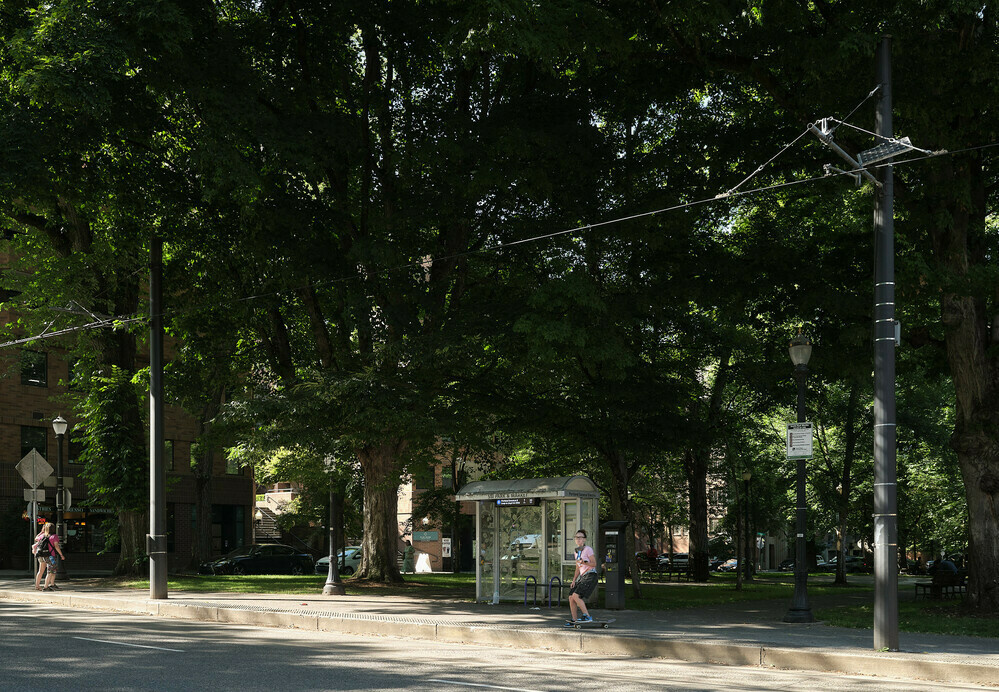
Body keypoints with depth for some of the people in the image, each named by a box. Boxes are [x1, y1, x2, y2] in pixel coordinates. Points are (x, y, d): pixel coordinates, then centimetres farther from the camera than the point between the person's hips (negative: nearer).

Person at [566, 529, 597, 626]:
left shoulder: (588, 549, -8)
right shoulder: (577, 552, 15)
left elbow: (594, 564, -10)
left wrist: (584, 562, -26)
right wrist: (574, 580, 13)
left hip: (590, 576, -8)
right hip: (582, 576, 8)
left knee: (576, 596, -20)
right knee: (571, 597, 0)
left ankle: (587, 616, -15)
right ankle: (574, 620, 9)